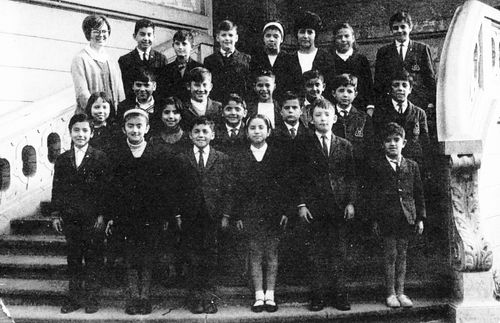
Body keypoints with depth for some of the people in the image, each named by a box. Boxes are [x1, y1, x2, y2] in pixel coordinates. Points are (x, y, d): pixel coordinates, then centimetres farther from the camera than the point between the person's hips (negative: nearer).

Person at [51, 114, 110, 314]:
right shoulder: (62, 160, 9)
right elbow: (57, 188, 10)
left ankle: (92, 299, 12)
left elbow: (105, 188, -4)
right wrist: (56, 214, 4)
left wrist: (102, 214, -10)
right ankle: (74, 298, 17)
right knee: (73, 259, 9)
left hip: (93, 218, -3)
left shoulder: (100, 158, -1)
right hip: (70, 219, 3)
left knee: (93, 260, 3)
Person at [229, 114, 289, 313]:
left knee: (272, 254, 4)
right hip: (251, 212, 1)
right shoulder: (241, 159, 4)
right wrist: (238, 215, -1)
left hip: (273, 211, -1)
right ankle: (259, 296, 10)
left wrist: (285, 211, -5)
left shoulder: (277, 155, 2)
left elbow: (284, 185, 1)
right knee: (255, 255, 4)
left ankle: (270, 295, 12)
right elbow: (237, 189, 4)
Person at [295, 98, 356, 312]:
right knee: (317, 253, 2)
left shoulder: (345, 146, 9)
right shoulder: (304, 145, 4)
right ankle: (318, 295, 8)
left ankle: (340, 294, 11)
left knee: (338, 252, 5)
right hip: (314, 207, -1)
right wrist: (301, 204, -6)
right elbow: (298, 178, 2)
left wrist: (351, 202, 0)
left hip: (339, 206, 1)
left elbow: (351, 177, 9)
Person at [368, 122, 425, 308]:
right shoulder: (377, 166, 1)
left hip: (407, 217, 2)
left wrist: (420, 218, 6)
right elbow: (373, 194, 1)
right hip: (387, 217, -2)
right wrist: (375, 219, -3)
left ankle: (400, 292, 16)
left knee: (402, 255, 8)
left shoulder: (412, 166, 8)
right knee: (390, 255, 1)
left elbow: (419, 193, 10)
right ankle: (390, 293, 10)